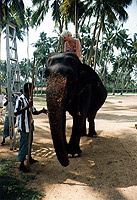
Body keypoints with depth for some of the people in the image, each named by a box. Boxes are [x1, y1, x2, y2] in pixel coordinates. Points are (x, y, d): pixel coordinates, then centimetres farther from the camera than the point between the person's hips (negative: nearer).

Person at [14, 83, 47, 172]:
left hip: (30, 125, 9)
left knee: (29, 142, 20)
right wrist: (27, 107, -32)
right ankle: (22, 165, 4)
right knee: (24, 144, -4)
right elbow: (16, 113, -25)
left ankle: (30, 158, 38)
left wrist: (41, 111, 0)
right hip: (24, 126, -9)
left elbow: (34, 112, 19)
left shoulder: (29, 100, 13)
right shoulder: (20, 99, -14)